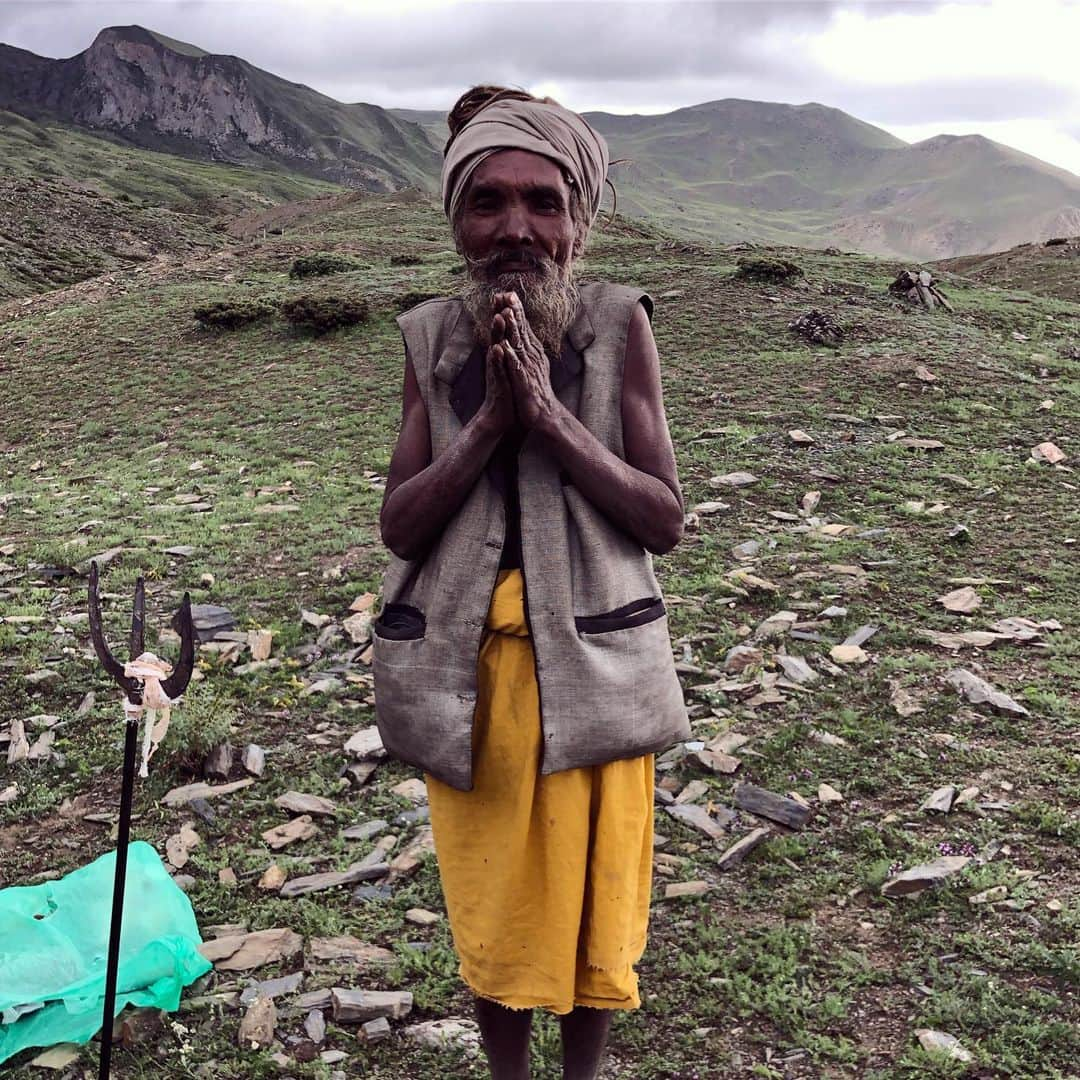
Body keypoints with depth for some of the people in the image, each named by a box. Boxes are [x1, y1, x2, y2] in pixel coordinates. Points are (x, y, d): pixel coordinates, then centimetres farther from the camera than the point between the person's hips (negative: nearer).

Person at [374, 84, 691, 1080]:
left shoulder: (619, 325, -7)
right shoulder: (434, 340, -2)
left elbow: (665, 521, -10)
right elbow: (398, 526, -6)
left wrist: (547, 411, -21)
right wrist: (491, 417, -20)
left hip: (594, 666, -1)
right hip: (463, 669, 2)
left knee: (593, 907, 14)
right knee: (491, 912, 16)